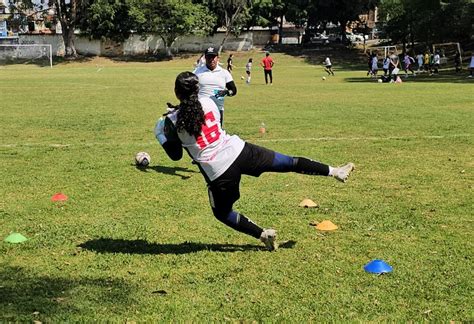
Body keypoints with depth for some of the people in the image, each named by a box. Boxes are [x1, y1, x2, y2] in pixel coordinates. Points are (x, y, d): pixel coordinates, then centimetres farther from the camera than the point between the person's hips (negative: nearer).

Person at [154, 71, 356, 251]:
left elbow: (176, 155, 3)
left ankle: (263, 234, 13)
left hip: (218, 172, -3)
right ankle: (334, 171, 15)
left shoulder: (172, 121, -7)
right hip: (239, 151, 3)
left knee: (222, 212, 21)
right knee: (289, 163, 14)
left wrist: (161, 135, 19)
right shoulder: (207, 102, 3)